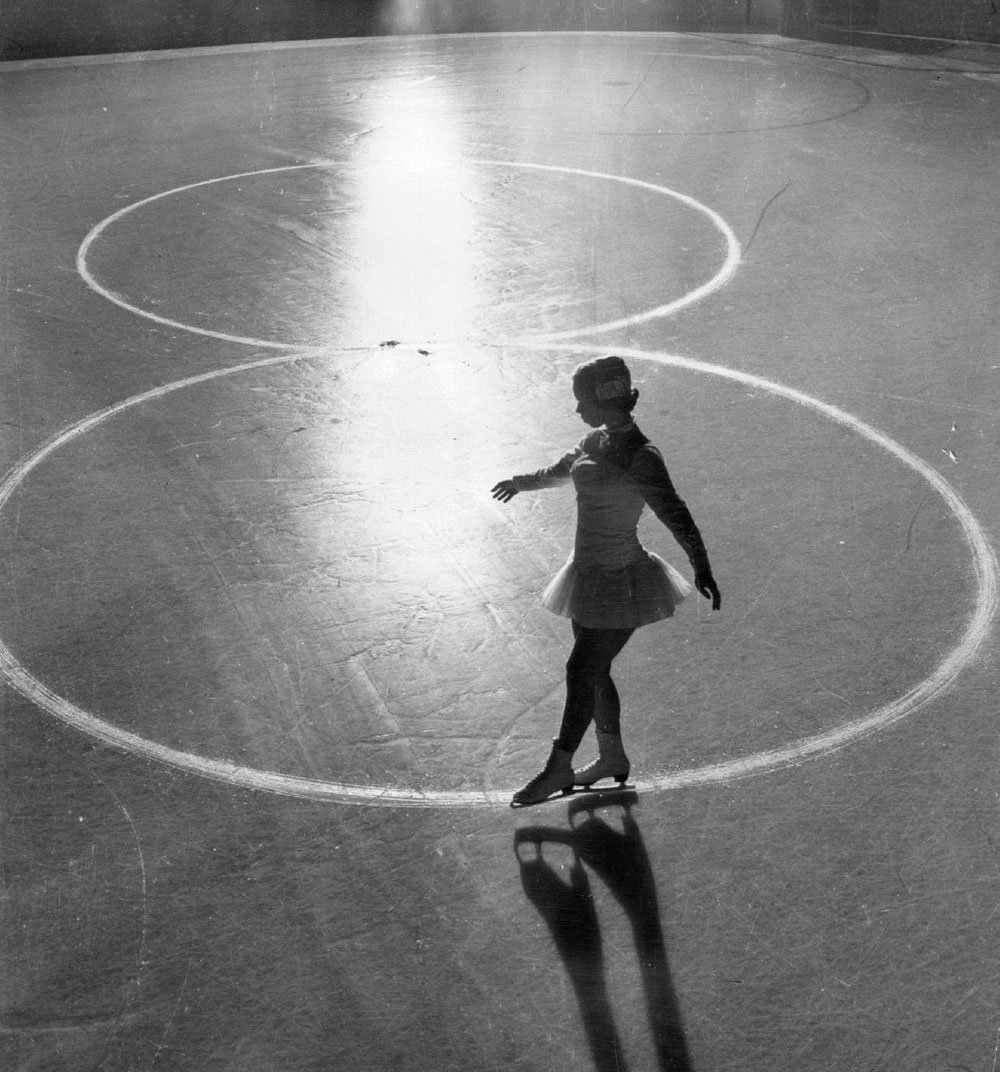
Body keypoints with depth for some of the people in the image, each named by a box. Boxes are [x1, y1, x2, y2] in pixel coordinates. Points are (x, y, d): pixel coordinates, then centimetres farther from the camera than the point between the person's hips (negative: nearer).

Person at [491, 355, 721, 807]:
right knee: (593, 671, 15)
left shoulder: (641, 457, -19)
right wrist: (521, 482, 46)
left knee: (582, 669, -6)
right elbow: (562, 469, 28)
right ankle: (612, 757, 30)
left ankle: (559, 768, 5)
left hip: (620, 581, -9)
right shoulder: (596, 441, 7)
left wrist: (701, 567, -41)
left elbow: (674, 513, -29)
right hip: (588, 573, 9)